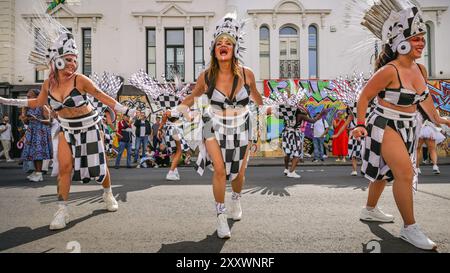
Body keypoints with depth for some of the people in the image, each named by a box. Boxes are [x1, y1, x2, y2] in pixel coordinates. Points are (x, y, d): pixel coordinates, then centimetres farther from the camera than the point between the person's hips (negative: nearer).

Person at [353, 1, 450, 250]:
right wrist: (360, 124, -21)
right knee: (405, 173, -16)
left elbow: (425, 98, 20)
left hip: (407, 127, 9)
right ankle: (409, 228, 0)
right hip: (386, 126, -9)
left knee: (385, 170, 20)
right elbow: (364, 97, -14)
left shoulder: (420, 69, 4)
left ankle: (370, 210, 39)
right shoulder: (389, 71, -20)